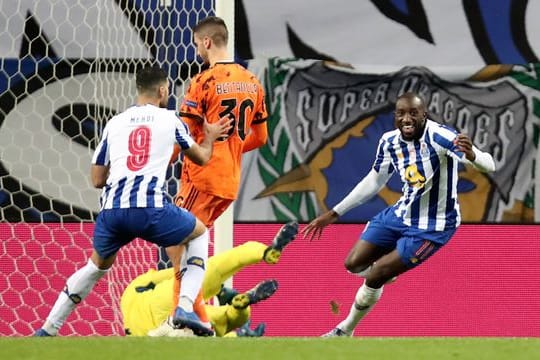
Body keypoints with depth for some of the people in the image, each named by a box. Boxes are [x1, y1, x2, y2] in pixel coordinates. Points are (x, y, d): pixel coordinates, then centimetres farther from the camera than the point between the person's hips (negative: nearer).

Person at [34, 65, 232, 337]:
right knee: (199, 233, 25)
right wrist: (210, 137, 52)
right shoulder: (169, 120, 14)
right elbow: (202, 158, 30)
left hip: (111, 210, 3)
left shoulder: (114, 123, 19)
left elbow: (97, 179, 22)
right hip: (150, 207, -3)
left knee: (97, 266, 29)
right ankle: (185, 308, 6)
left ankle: (47, 330, 26)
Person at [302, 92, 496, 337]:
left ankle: (345, 330, 16)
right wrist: (334, 213, 14)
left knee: (374, 277, -8)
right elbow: (373, 182, 12)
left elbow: (489, 166, -37)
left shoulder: (439, 136, -27)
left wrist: (471, 155, -61)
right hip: (402, 214, 6)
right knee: (354, 264, 8)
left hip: (432, 227, -6)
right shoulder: (390, 142, -6)